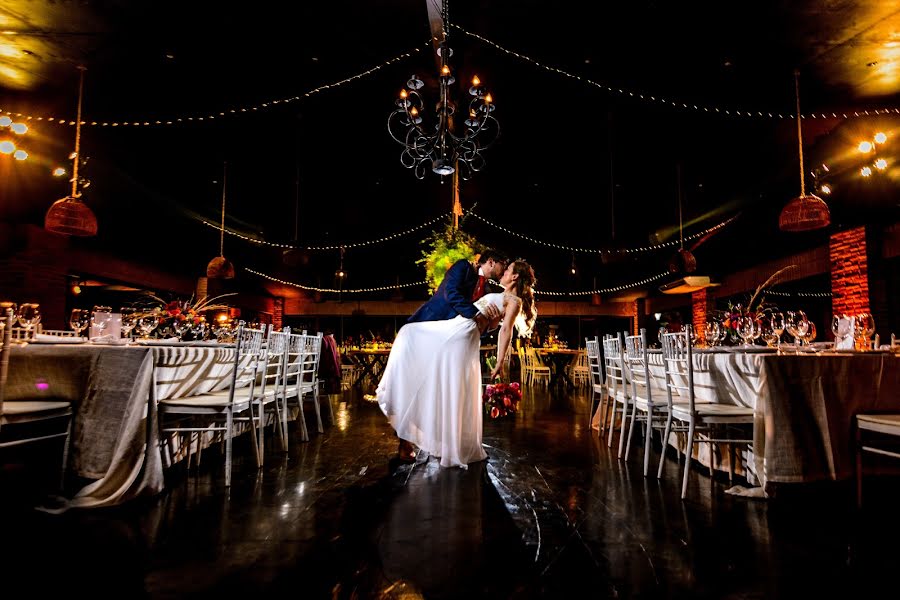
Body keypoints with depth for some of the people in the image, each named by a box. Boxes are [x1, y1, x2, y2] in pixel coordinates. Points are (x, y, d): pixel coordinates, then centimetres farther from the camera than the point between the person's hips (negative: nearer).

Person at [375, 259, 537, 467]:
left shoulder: (514, 300, -2)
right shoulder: (502, 296, 25)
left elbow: (506, 330, -13)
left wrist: (500, 362, -19)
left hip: (464, 335, -9)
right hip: (452, 328, 9)